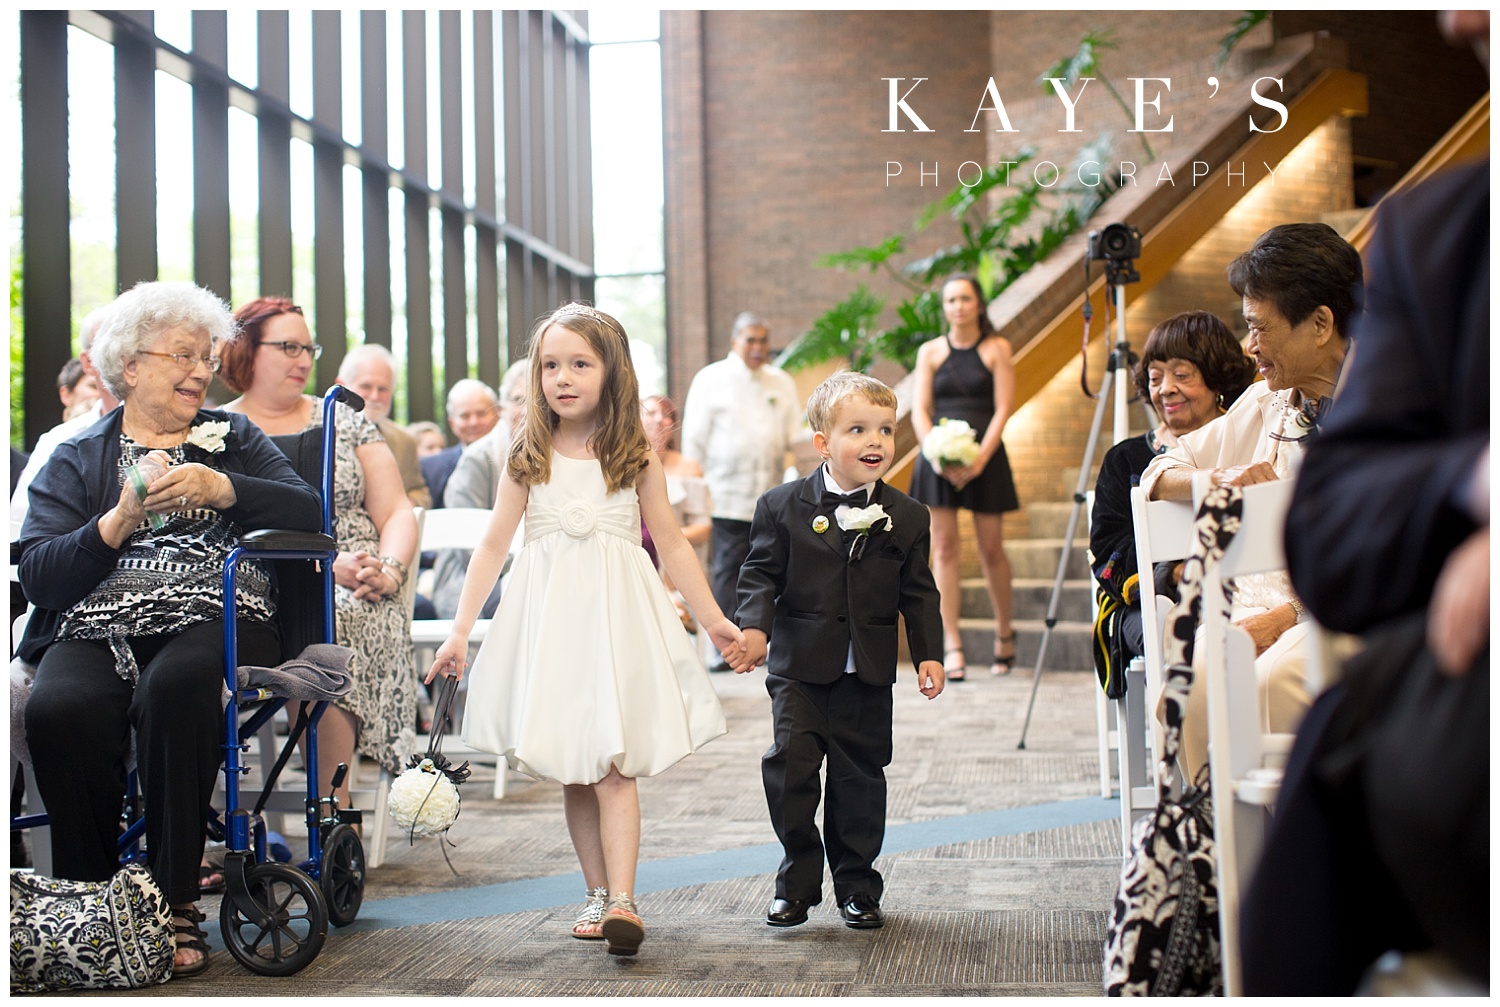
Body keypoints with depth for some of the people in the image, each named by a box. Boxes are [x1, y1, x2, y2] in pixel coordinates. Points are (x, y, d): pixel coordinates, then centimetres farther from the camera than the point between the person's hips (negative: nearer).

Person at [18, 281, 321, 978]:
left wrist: (218, 489, -9)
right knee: (58, 710, -31)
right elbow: (38, 574, 5)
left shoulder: (235, 440, 22)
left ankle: (175, 905, -27)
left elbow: (308, 514, 4)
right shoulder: (75, 459, 19)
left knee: (176, 687, -35)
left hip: (215, 621, -1)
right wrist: (121, 519, -9)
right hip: (98, 630, 1)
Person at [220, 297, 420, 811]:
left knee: (325, 628, -34)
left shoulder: (344, 421, 18)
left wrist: (389, 570, -9)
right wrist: (326, 565, -16)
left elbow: (396, 513, 13)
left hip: (356, 595, 1)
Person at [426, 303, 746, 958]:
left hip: (616, 615, -2)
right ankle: (597, 895, 14)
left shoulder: (636, 458, 2)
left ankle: (621, 902, -17)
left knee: (614, 767, -11)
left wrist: (714, 621, 8)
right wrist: (460, 631, 3)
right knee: (571, 772, 5)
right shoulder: (528, 459, 4)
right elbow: (494, 543, 7)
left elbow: (671, 543, 9)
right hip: (548, 618, 2)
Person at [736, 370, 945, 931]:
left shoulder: (906, 517, 4)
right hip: (800, 668, -1)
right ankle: (797, 882, 7)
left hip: (868, 673, 2)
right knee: (790, 763, -9)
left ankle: (857, 885, 21)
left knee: (860, 778, 7)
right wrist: (754, 626, -15)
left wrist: (929, 653, 2)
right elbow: (762, 573, 1)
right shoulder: (783, 507, -1)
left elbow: (918, 592, 9)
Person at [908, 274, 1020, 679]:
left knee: (991, 549, 3)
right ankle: (952, 647, -2)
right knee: (944, 548, -3)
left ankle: (1004, 632, 25)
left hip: (985, 456, -1)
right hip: (938, 458, 1)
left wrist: (979, 458, -16)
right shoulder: (930, 352, 8)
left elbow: (1002, 409, -4)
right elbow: (919, 410, 2)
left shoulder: (996, 348, 3)